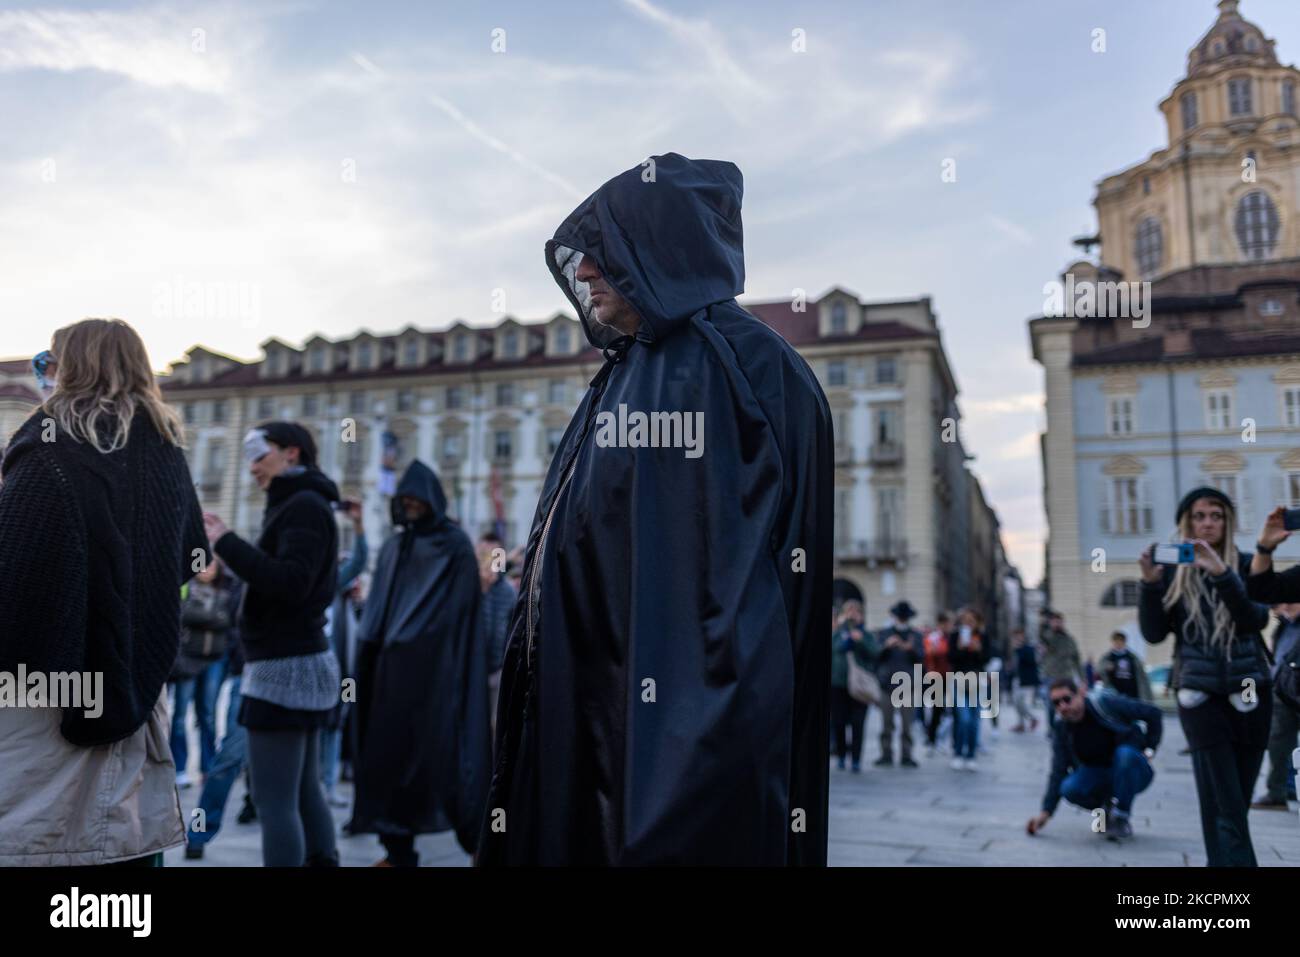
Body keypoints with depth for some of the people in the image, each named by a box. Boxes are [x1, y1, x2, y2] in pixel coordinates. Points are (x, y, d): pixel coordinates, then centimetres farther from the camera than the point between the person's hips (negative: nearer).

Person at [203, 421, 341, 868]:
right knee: (304, 791, 15)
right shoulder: (301, 505, 19)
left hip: (283, 668, -11)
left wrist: (226, 542, -20)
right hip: (301, 662, 11)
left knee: (274, 801, -9)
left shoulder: (304, 505, -12)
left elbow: (291, 582, -23)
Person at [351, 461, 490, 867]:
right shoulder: (392, 548, 15)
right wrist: (369, 655, 2)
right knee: (391, 748, 4)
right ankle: (399, 849, 12)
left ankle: (475, 837, 9)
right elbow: (377, 609, 13)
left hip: (436, 664, -5)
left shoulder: (455, 545, -1)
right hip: (393, 666, 5)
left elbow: (462, 609, -7)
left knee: (442, 747, -5)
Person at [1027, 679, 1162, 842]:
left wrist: (1149, 749, -14)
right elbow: (1058, 773, -8)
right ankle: (1107, 809, 5)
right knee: (1069, 789, -28)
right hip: (1098, 777, 2)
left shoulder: (1106, 703, -18)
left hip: (1133, 772, -2)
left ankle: (1122, 818, -17)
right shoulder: (1062, 732, -7)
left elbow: (1153, 713, -10)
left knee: (1125, 754, -36)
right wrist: (1046, 812, -16)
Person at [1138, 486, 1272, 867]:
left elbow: (1256, 619, -11)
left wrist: (1222, 574, -25)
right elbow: (1154, 633, -2)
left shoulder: (1245, 565, 5)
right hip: (1201, 695, -2)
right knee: (1225, 808, -7)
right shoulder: (1172, 570, 3)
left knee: (1237, 804, 7)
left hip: (1249, 692, 2)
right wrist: (1150, 582, -16)